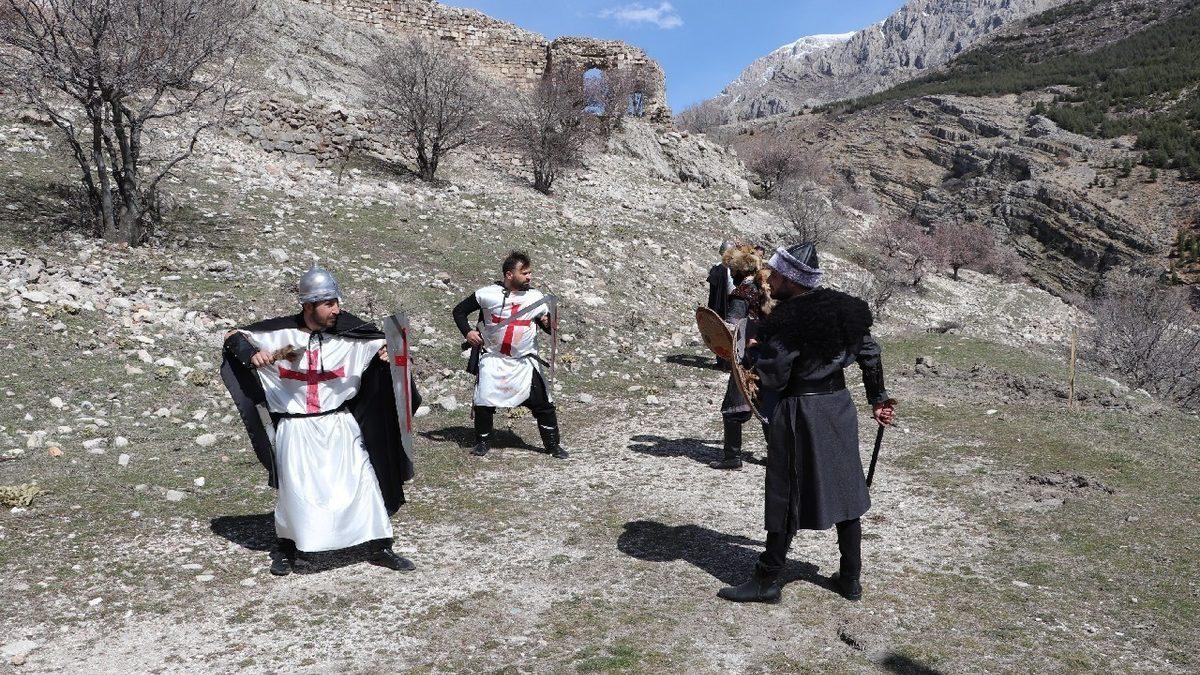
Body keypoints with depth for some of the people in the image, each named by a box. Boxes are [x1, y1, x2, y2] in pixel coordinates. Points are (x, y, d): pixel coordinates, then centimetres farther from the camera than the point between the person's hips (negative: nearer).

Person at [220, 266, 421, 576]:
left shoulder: (348, 330, -8)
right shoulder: (280, 332, -8)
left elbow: (384, 344, -4)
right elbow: (233, 337, 2)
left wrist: (389, 352, -27)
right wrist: (251, 354, -18)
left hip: (339, 425, 1)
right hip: (295, 429, -1)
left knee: (363, 481, 2)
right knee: (294, 490, 8)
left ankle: (381, 547, 17)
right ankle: (287, 548, 33)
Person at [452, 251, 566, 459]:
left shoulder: (536, 298, -1)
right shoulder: (487, 294, -6)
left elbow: (548, 323, 10)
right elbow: (459, 311, 5)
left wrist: (549, 325, -13)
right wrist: (467, 332, -11)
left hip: (525, 362, 1)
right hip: (493, 358, -1)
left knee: (543, 403, -2)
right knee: (484, 403, -3)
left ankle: (553, 444, 14)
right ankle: (483, 441, 21)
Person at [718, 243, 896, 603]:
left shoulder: (787, 321, -20)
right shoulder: (845, 309, 3)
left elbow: (772, 379, -19)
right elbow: (871, 354, 10)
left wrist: (761, 349, -1)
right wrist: (879, 399, 19)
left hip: (801, 414, -7)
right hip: (840, 407, 7)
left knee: (787, 497, 3)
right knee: (845, 490, 15)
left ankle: (767, 580, 14)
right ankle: (850, 578, 26)